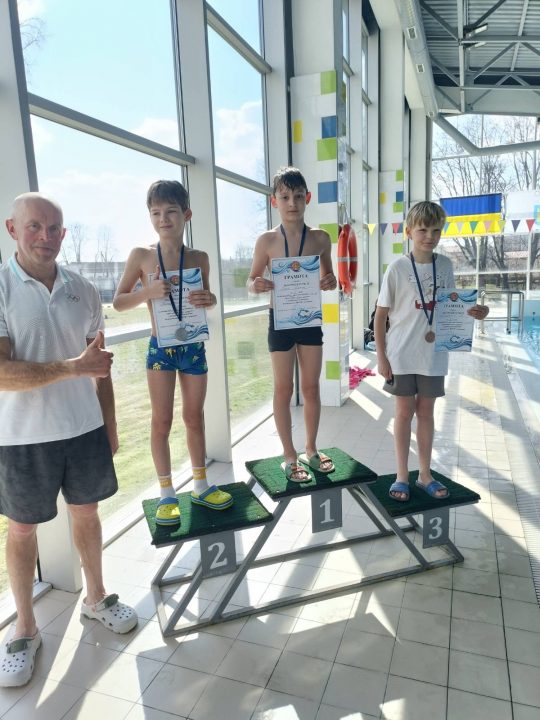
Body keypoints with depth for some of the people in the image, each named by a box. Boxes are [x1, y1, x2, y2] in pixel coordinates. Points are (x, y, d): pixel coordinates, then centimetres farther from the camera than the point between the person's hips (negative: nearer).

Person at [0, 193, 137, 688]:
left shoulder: (84, 291, 1)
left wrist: (109, 425, 8)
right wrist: (74, 367, -26)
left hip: (85, 429, 4)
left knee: (87, 515, 17)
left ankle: (96, 598, 39)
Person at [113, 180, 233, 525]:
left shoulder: (199, 258, 1)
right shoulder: (141, 255, -4)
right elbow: (119, 302, -2)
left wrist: (209, 300, -12)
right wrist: (148, 291, -20)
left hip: (194, 347, 2)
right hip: (160, 349, -2)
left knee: (194, 418, 12)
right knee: (162, 421, 4)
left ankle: (200, 486, 28)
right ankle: (167, 493, 19)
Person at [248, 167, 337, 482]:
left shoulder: (320, 238, 0)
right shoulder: (266, 240, -5)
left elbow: (328, 276, 11)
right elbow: (252, 279, 2)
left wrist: (331, 282, -13)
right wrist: (257, 285, -22)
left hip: (310, 319, 2)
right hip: (280, 321, -2)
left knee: (311, 387, 10)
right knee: (284, 389, 5)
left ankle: (311, 450, 28)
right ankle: (290, 456, 19)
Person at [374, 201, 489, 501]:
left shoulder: (445, 265, 2)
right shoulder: (398, 268, -9)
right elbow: (381, 315, -6)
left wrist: (474, 312, -6)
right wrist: (381, 356, -9)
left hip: (433, 354, 3)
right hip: (402, 354, -3)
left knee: (426, 411, 13)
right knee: (405, 412, 7)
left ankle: (425, 474, 27)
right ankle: (402, 475, 22)